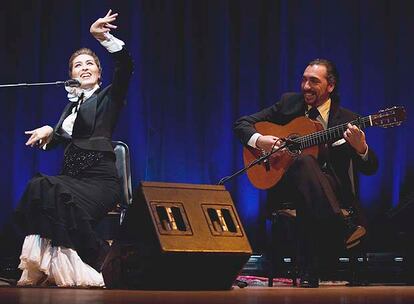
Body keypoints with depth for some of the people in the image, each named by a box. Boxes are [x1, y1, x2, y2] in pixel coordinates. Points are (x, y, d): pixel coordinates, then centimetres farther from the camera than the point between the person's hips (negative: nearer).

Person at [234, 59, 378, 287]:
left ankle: (309, 275, -35)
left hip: (330, 189, 0)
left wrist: (360, 148, -22)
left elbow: (369, 168, 2)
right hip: (284, 187, 0)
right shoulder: (288, 103, 11)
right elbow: (241, 124, 11)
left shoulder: (346, 120, 6)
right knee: (304, 161, -36)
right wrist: (259, 140, -11)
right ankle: (341, 228, -45)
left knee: (307, 204, -38)